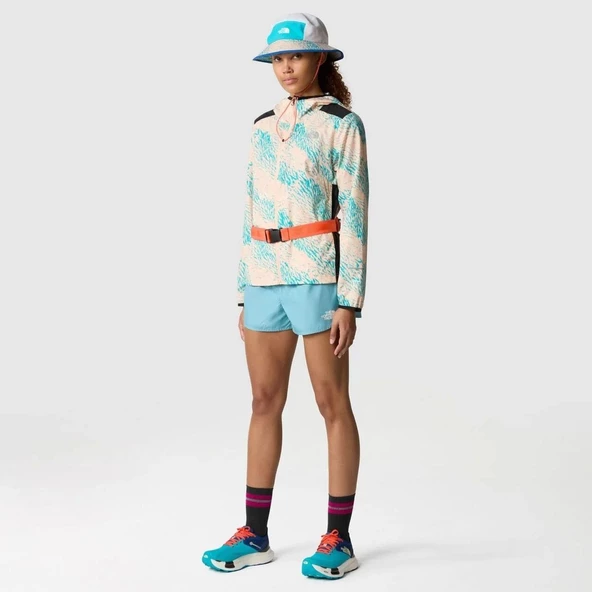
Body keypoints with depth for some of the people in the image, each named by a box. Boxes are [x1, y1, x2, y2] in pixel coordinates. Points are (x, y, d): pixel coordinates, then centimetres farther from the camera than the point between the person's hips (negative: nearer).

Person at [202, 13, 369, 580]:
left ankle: (339, 538, 10)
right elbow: (252, 213, 15)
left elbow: (354, 218, -9)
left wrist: (349, 302, -14)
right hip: (266, 275, 6)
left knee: (332, 405, 0)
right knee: (265, 403, 8)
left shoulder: (343, 125, -4)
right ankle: (255, 534, 16)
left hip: (318, 273, -6)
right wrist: (245, 294, 13)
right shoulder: (263, 127, 14)